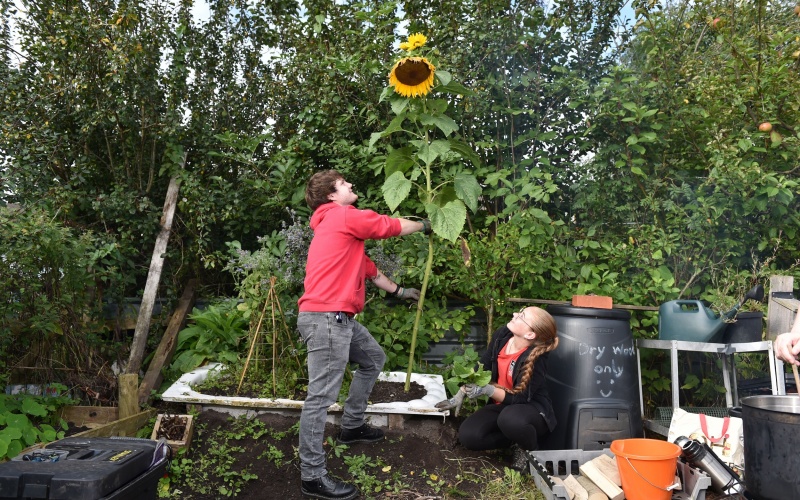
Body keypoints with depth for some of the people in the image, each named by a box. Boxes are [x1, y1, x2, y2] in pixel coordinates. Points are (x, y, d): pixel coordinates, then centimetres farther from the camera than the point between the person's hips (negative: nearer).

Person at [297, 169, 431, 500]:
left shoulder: (339, 224, 25)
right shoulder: (344, 215, -5)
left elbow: (365, 266, 30)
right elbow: (390, 226, 3)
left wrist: (398, 291, 36)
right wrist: (424, 226, 22)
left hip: (338, 318, 11)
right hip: (326, 317, -11)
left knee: (374, 359, 24)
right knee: (322, 396, -8)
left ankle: (351, 427, 34)